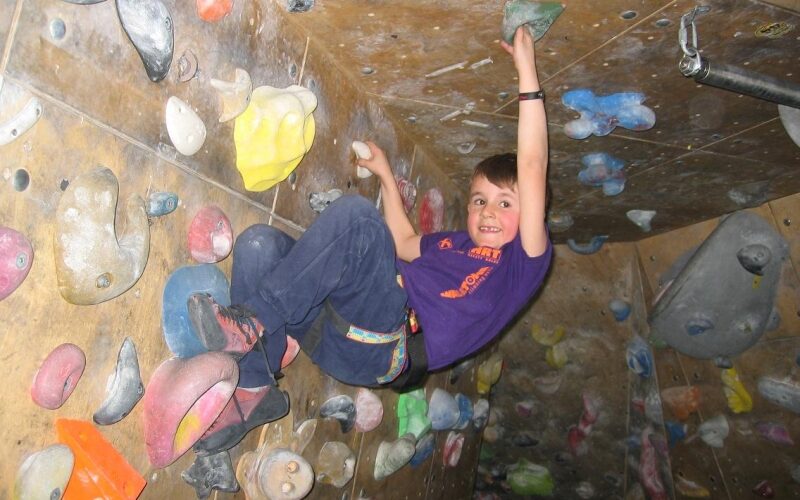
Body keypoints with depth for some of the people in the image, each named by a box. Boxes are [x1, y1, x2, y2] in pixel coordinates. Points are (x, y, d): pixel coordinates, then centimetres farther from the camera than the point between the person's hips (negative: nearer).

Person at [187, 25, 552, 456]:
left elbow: (532, 168, -2)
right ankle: (254, 391, -12)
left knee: (355, 214, -24)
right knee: (259, 242, -12)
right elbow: (404, 244, 39)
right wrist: (385, 175, 39)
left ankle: (253, 320, -23)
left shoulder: (523, 259, 6)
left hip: (386, 344, -7)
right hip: (342, 331, 8)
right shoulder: (453, 243, 27)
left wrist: (527, 73, 1)